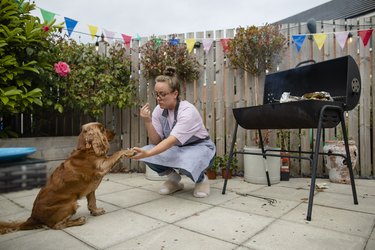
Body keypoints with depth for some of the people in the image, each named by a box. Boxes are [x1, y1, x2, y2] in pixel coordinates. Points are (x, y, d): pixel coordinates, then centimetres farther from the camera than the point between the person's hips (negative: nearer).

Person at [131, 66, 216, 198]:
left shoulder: (188, 111, -27)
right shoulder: (158, 110, -9)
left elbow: (172, 140, -36)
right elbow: (156, 142, -11)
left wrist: (147, 154, -49)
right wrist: (148, 121, -26)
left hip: (200, 147, -5)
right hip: (177, 148, 6)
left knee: (184, 163, -38)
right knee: (147, 152, -19)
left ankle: (202, 179, -1)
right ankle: (174, 180, 7)